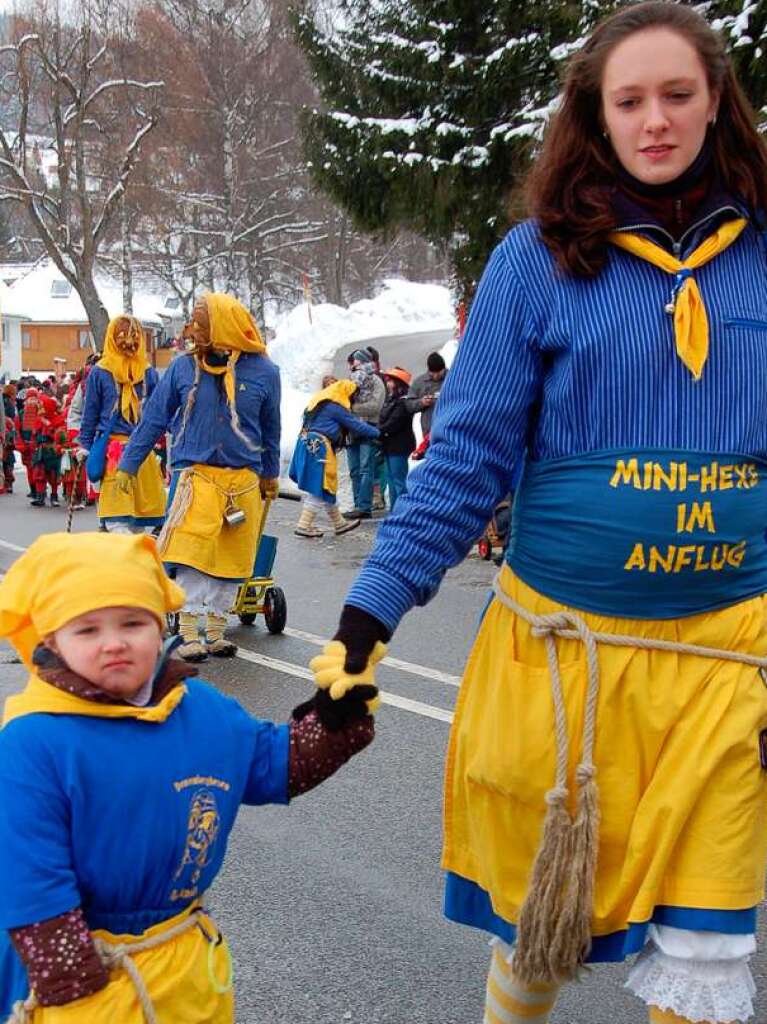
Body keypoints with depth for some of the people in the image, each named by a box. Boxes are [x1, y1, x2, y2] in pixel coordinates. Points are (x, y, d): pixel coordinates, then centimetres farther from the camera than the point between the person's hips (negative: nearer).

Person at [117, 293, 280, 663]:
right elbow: (154, 419, 6)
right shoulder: (183, 366, 0)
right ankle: (189, 633, 0)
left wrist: (270, 476, 20)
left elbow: (270, 430, 12)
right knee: (191, 552, -10)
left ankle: (215, 632, 19)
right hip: (195, 475, -1)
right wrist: (127, 464, 5)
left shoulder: (263, 371, -1)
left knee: (231, 557, 7)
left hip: (244, 480, 2)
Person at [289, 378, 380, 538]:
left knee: (326, 487, 16)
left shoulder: (320, 402, 20)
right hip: (319, 448, -10)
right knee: (319, 488, -3)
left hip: (307, 445, 10)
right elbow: (356, 426, -4)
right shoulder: (336, 407, -8)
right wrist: (377, 432, 8)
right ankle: (303, 526, -4)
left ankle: (339, 523, 25)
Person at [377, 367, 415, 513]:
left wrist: (377, 432, -15)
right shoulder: (391, 398, 14)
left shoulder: (403, 401, -16)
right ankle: (394, 510, 22)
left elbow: (393, 424, -20)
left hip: (399, 445, -10)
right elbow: (384, 420, 16)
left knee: (399, 480, -7)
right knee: (391, 478, 14)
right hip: (390, 445, 10)